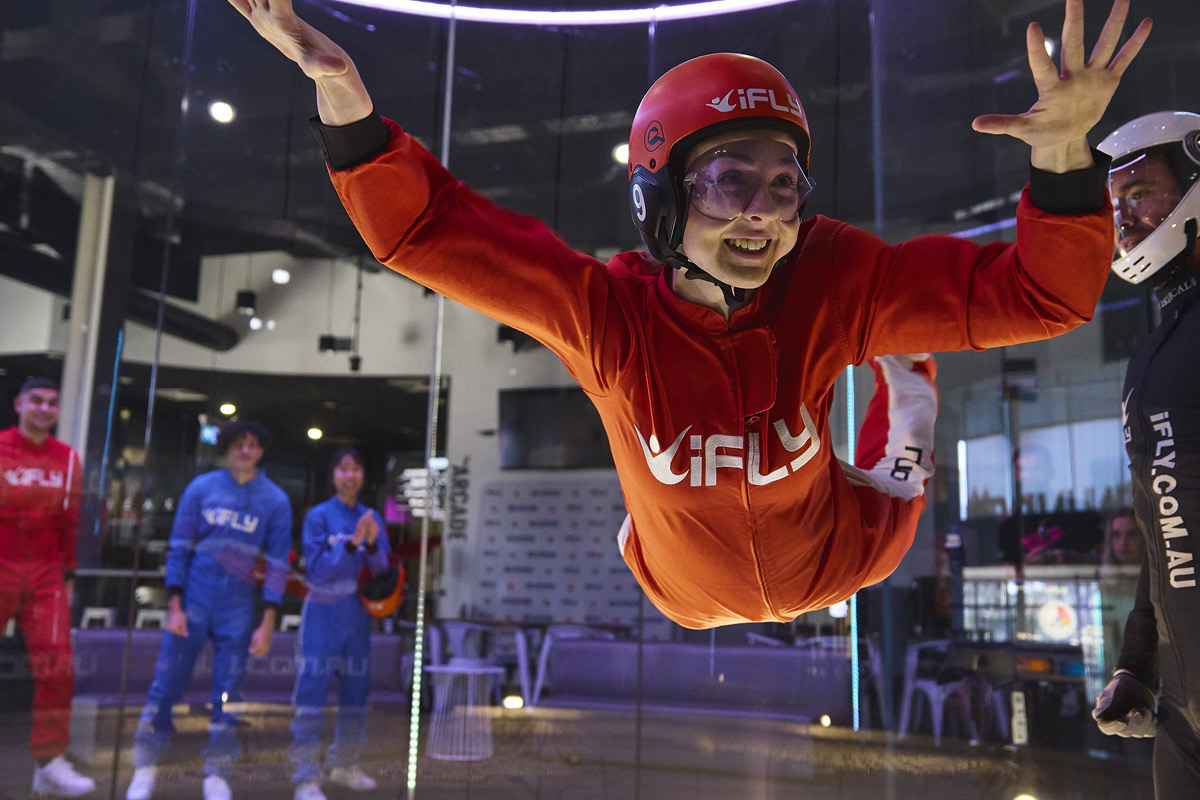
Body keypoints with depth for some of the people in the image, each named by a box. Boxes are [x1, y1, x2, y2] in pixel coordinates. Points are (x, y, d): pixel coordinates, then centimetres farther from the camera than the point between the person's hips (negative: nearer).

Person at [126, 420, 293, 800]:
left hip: (237, 610, 0)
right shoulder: (201, 488, 1)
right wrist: (174, 607, -4)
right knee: (166, 684, 1)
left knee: (227, 694, 5)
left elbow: (278, 564, 0)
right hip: (193, 601, 0)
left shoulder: (276, 501, 0)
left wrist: (267, 624, -4)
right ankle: (145, 769, 17)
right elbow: (179, 548, 2)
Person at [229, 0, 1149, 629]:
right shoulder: (606, 311, -34)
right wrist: (341, 90, -46)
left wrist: (1062, 148, -49)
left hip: (835, 557, 1)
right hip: (692, 595, 0)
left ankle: (904, 377, 55)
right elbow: (422, 227, -32)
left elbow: (1037, 290, -32)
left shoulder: (833, 279, -32)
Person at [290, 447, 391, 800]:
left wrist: (373, 544, -18)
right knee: (312, 692, -7)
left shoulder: (372, 518, 5)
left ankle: (345, 764, 27)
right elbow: (316, 569, -15)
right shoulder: (318, 516, -6)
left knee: (356, 691, 12)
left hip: (357, 615, 5)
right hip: (323, 614, -5)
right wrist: (351, 543, -25)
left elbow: (383, 571, 1)